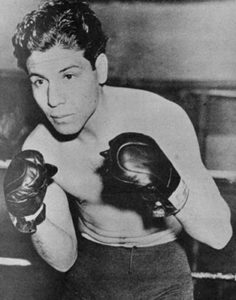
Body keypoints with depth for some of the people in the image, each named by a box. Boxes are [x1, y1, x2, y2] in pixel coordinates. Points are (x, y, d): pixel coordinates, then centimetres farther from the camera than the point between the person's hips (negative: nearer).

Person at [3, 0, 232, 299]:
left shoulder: (164, 119, -26)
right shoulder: (39, 150, -18)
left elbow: (220, 236, -23)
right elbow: (63, 259, -10)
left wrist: (172, 188, -41)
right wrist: (32, 218, -29)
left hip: (163, 274, -2)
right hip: (90, 273, 2)